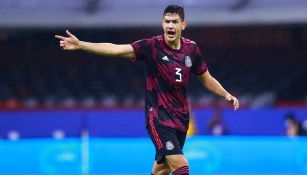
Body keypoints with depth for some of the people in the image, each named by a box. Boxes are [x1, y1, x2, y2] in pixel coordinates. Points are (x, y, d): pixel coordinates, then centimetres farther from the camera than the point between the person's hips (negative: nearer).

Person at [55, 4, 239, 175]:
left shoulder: (191, 49, 2)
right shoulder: (152, 46, -13)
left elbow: (207, 78, 17)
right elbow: (117, 49, -23)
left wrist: (226, 94, 3)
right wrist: (80, 45, -34)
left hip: (181, 117, 6)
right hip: (159, 116, -5)